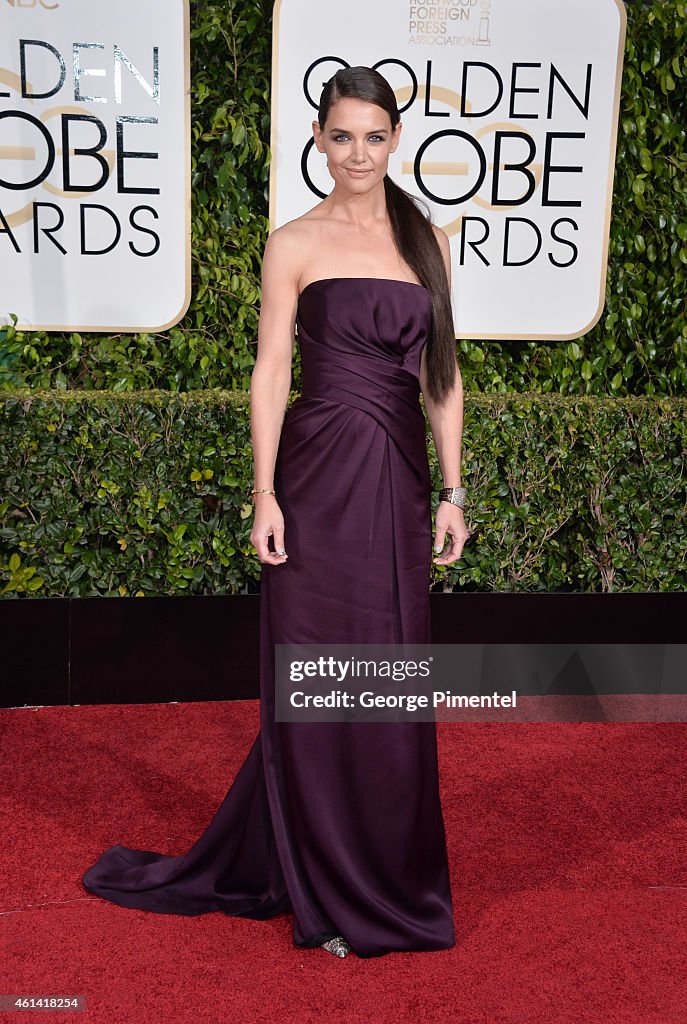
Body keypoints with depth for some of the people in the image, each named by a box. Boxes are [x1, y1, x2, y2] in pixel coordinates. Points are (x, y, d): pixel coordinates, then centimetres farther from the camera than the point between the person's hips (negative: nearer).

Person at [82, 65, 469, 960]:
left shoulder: (428, 239, 11)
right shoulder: (295, 243, 0)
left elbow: (441, 373, 11)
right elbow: (271, 370, -2)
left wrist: (451, 492, 6)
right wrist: (265, 494, -10)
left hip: (398, 480, 4)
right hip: (320, 475, -4)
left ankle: (387, 874, 31)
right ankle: (329, 892, 22)